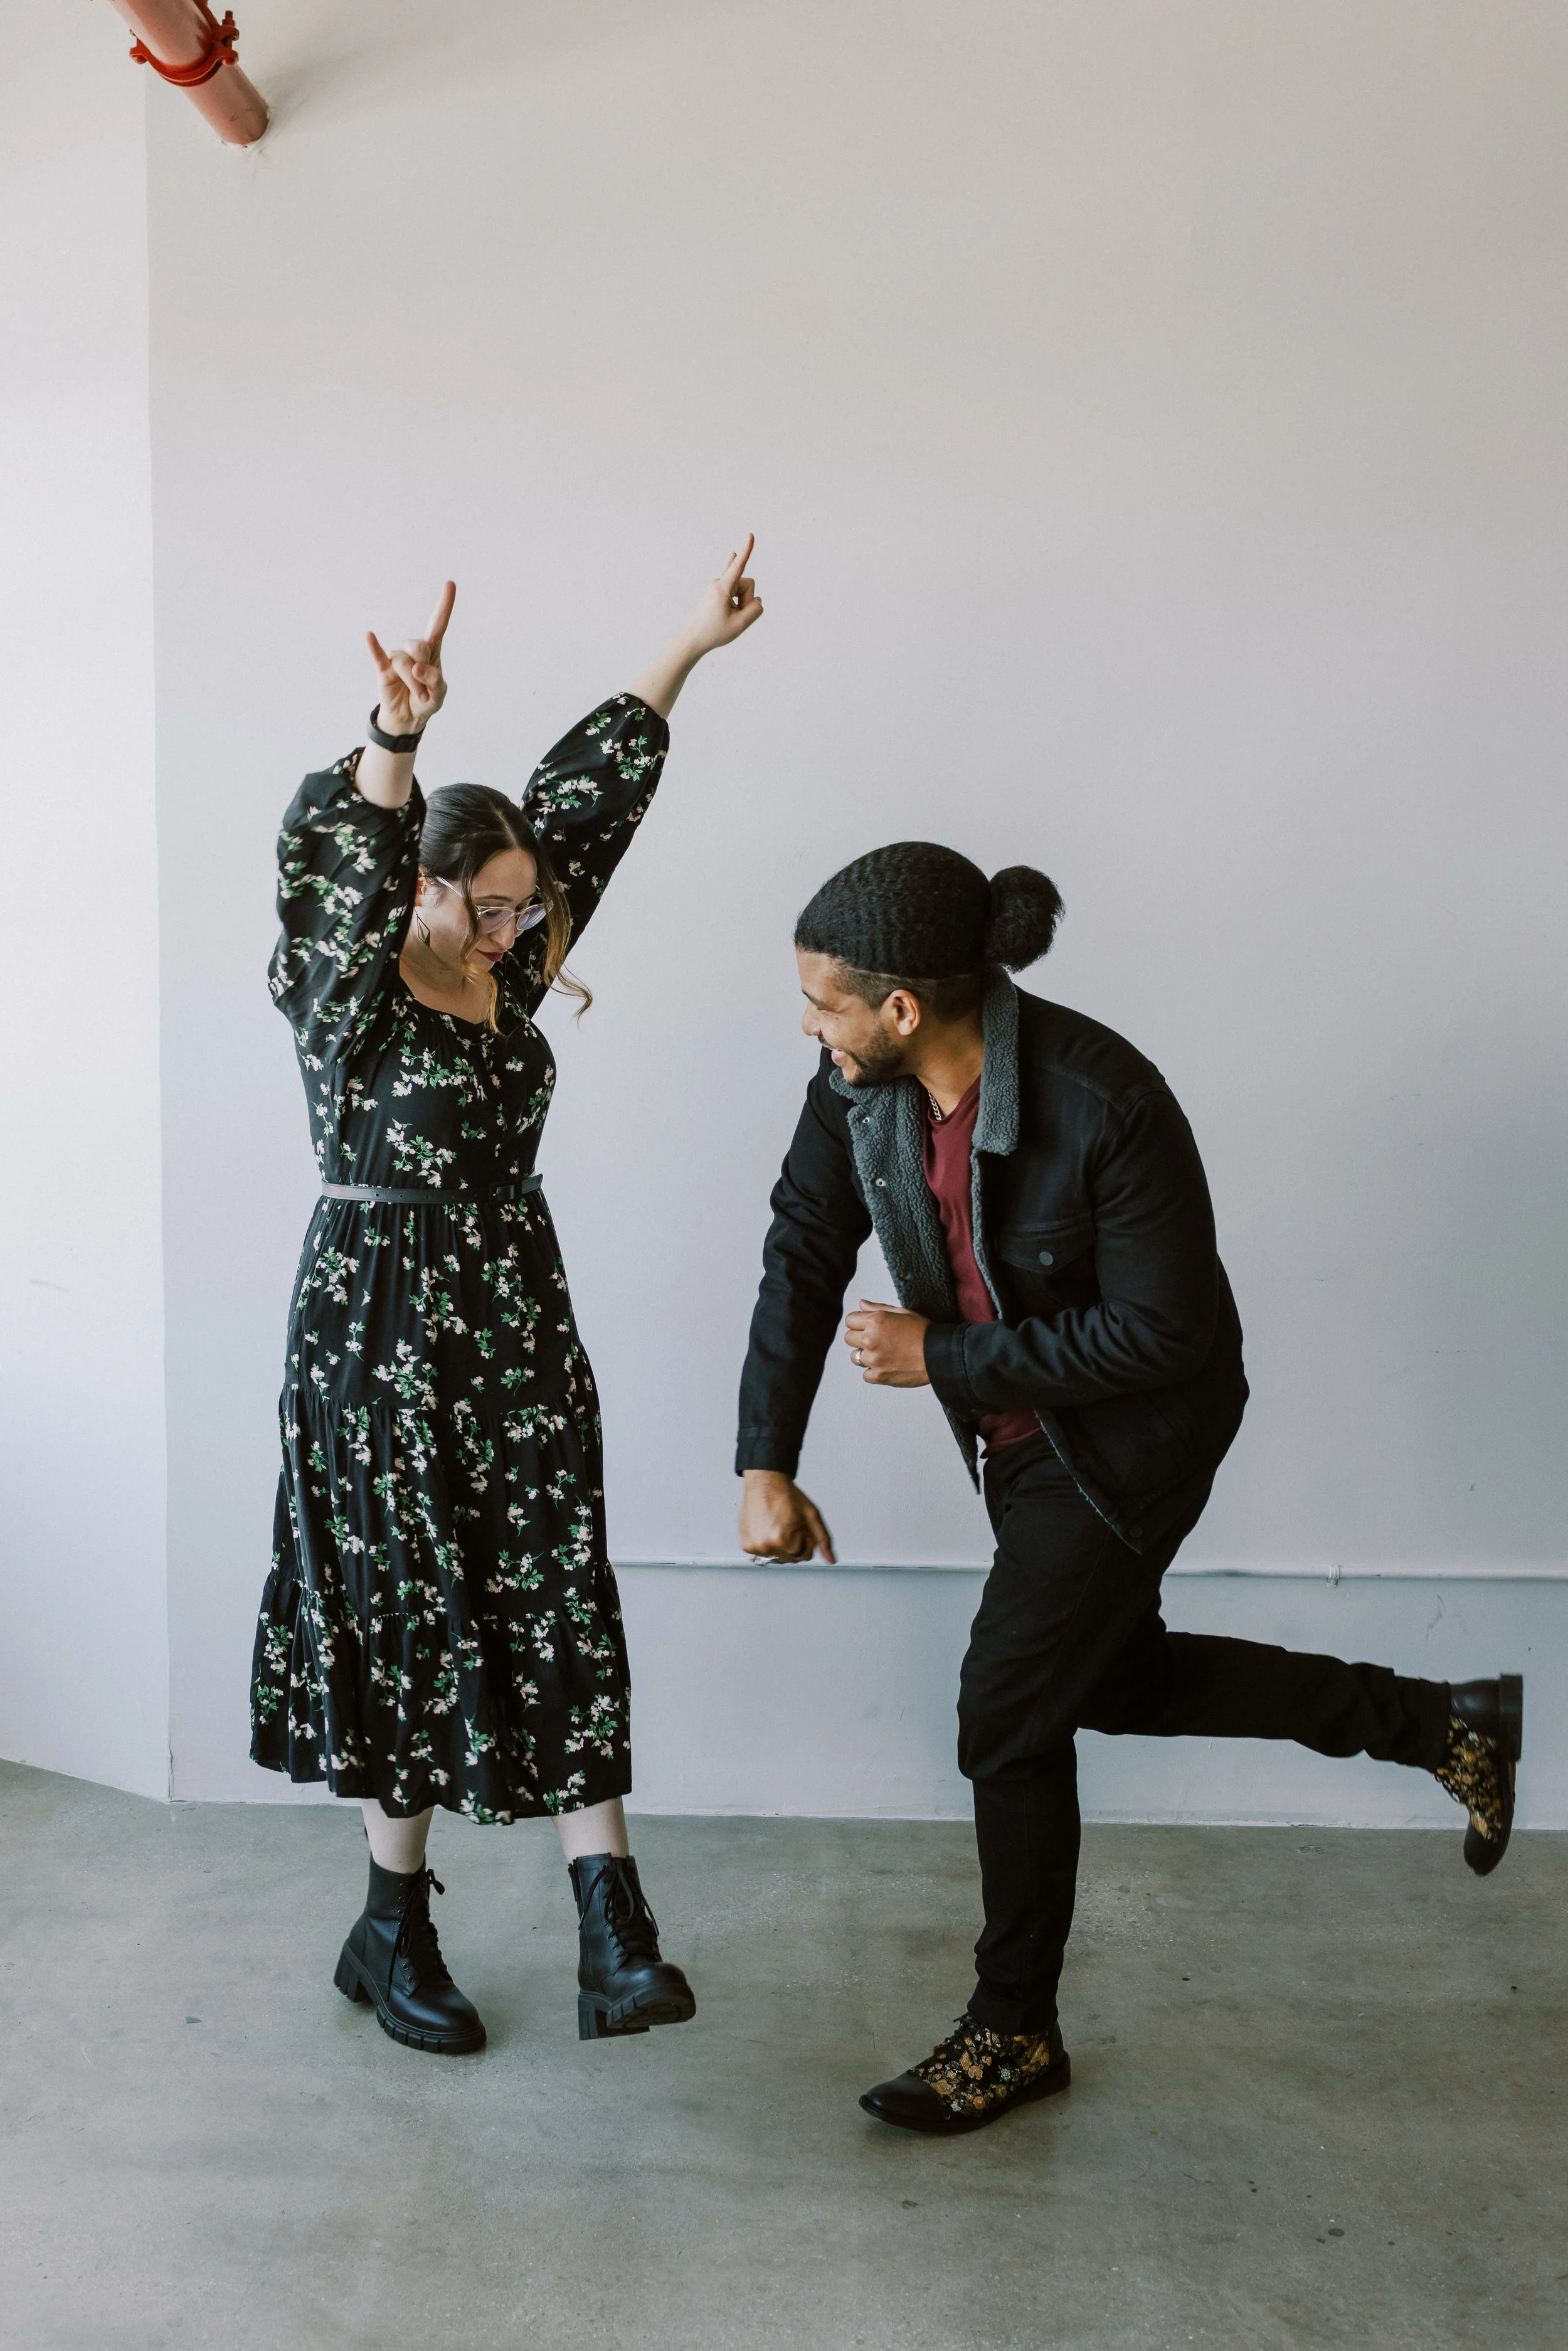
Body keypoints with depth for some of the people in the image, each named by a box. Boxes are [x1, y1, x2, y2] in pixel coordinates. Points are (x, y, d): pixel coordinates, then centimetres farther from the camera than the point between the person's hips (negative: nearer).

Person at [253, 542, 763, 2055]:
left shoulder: (514, 968, 7)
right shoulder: (344, 990, -8)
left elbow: (589, 797, 9)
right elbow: (336, 863, -29)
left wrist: (688, 649, 9)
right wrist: (396, 739, -48)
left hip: (517, 1317, 5)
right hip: (381, 1324, -5)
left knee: (558, 1606, -1)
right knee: (413, 1612, 3)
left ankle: (614, 1939, -1)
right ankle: (392, 1930, 22)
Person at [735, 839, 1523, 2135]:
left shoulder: (1104, 1104, -34)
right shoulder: (860, 1082, -15)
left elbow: (1161, 1331, -28)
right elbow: (804, 1257, -8)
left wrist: (941, 1356, -25)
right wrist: (767, 1463, -14)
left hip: (1132, 1434, -8)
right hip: (1015, 1430, 8)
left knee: (1009, 1709, -4)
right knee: (1114, 1679, 21)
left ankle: (1016, 2034, 18)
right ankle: (1438, 1723, 36)